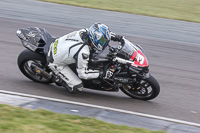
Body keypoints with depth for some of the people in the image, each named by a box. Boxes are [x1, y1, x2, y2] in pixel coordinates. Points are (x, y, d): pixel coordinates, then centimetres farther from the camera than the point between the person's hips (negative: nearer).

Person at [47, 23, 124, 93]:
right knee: (78, 87, -12)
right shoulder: (83, 53, -36)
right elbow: (82, 74, -22)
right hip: (56, 63, -8)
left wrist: (116, 37, -1)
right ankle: (59, 78, 11)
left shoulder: (84, 32, -16)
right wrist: (100, 74, -17)